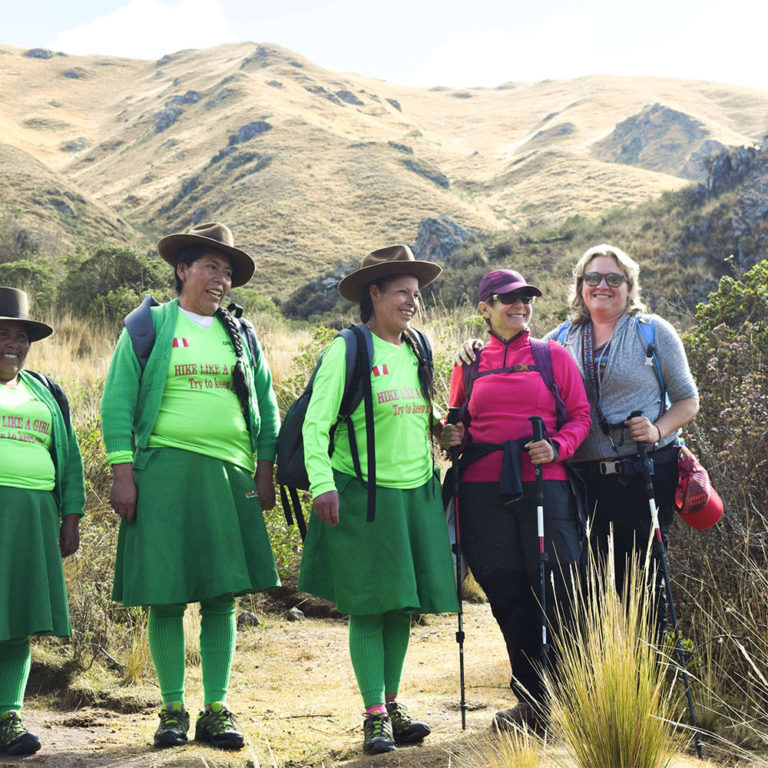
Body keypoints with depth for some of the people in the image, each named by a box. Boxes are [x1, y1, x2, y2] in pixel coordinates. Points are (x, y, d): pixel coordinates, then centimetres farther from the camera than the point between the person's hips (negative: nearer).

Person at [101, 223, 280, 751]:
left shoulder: (241, 335, 16)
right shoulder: (148, 327, 5)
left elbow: (266, 406, 17)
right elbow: (118, 402, 0)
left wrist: (265, 471, 8)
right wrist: (123, 473, -8)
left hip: (229, 475, 3)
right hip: (165, 470, -3)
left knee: (222, 597, 2)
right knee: (166, 598, -1)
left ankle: (216, 710, 9)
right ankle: (173, 709, 10)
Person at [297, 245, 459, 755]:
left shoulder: (415, 353, 13)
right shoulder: (347, 350, -6)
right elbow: (316, 423, -11)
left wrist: (446, 429, 6)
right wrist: (322, 483, -21)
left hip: (417, 495, 6)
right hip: (364, 495, -6)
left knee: (404, 605, 9)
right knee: (369, 606, -3)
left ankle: (393, 705, 19)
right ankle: (375, 716, 3)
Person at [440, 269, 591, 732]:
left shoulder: (554, 356, 9)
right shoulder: (469, 364, 14)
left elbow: (580, 416, 8)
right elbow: (457, 422, 22)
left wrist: (557, 447, -10)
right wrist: (451, 437, -1)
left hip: (544, 484, -2)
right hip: (484, 490, 2)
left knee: (555, 596, -6)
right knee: (507, 596, 4)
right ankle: (532, 703, 16)